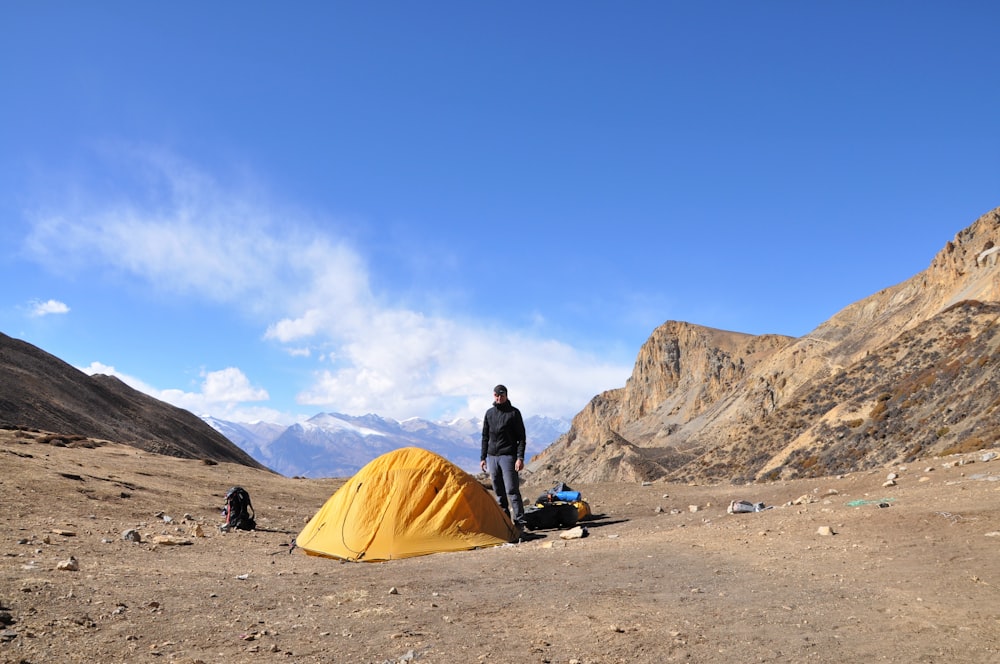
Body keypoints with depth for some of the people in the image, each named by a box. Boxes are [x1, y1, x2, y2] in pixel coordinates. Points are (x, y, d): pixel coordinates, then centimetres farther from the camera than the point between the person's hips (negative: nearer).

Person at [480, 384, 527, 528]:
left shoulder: (514, 413, -2)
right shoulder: (489, 413, 13)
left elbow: (521, 437, -4)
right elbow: (485, 437, 18)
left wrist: (520, 458, -13)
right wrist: (483, 458, 12)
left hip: (508, 456, -5)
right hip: (492, 457, 5)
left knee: (512, 491, -10)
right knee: (499, 493, 8)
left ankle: (519, 523, -8)